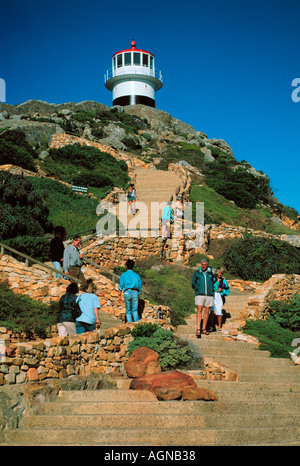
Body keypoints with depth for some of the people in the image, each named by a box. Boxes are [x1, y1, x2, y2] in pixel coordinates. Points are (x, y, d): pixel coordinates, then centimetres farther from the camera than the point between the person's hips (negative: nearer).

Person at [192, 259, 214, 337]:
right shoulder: (196, 273, 4)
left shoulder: (210, 273, 10)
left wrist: (211, 291, 14)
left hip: (209, 295, 3)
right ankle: (198, 329, -18)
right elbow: (193, 284, 11)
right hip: (200, 294, -3)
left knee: (207, 311, 5)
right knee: (199, 310, -13)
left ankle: (204, 329, 14)